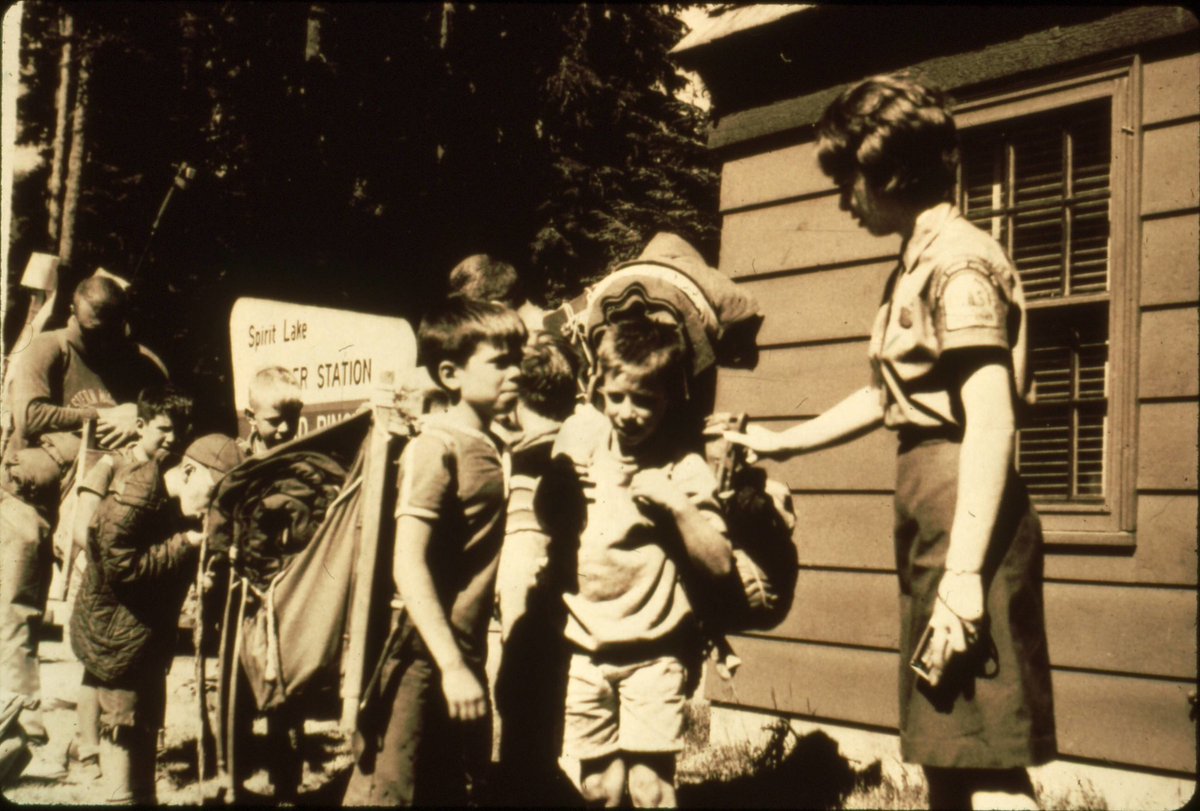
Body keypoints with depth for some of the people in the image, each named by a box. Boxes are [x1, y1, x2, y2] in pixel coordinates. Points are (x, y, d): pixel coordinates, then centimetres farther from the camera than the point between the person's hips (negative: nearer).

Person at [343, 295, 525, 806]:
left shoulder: (492, 447, 11)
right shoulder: (436, 448, -13)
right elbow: (408, 564, -20)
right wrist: (451, 665, -25)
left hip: (465, 656, 8)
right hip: (425, 659, -8)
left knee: (460, 793, 15)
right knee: (388, 793, -3)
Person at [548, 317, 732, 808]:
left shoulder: (683, 467, -9)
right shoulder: (578, 436, 1)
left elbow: (720, 565, -13)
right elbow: (545, 517, 17)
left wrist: (676, 505, -24)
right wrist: (555, 485, -3)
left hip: (652, 652, -3)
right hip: (584, 645, 3)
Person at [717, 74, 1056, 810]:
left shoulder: (958, 261, -12)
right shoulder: (917, 263, 18)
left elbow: (991, 422, -20)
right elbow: (887, 397, 30)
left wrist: (963, 574, -25)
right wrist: (781, 444, 35)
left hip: (968, 515, -10)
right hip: (932, 508, 10)